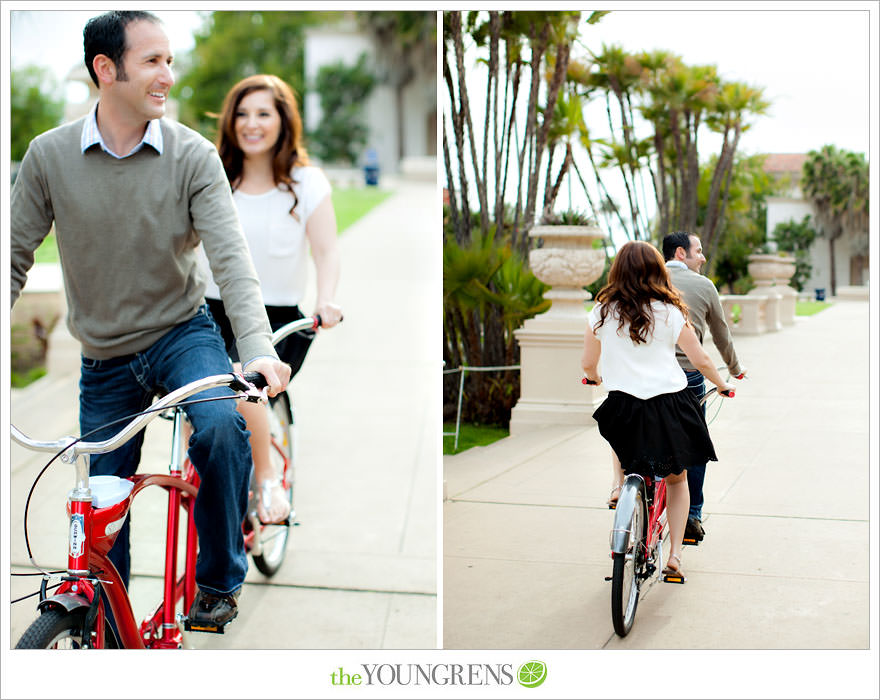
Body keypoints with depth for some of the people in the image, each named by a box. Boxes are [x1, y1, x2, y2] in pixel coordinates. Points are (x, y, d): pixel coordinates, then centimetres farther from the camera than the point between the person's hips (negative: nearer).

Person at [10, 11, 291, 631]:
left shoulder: (193, 156, -12)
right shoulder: (50, 156, -9)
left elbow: (231, 258, -20)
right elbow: (15, 259, -1)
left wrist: (259, 349, -35)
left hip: (183, 333, -1)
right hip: (104, 359, 2)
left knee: (222, 427, -32)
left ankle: (219, 580, -8)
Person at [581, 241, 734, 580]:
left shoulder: (602, 313, 0)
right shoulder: (670, 312, -3)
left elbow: (587, 363, 6)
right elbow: (701, 359, -1)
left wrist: (595, 377, 29)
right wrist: (722, 384, 18)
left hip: (623, 406, 0)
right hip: (670, 406, 0)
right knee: (676, 478, 18)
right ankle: (674, 553, 12)